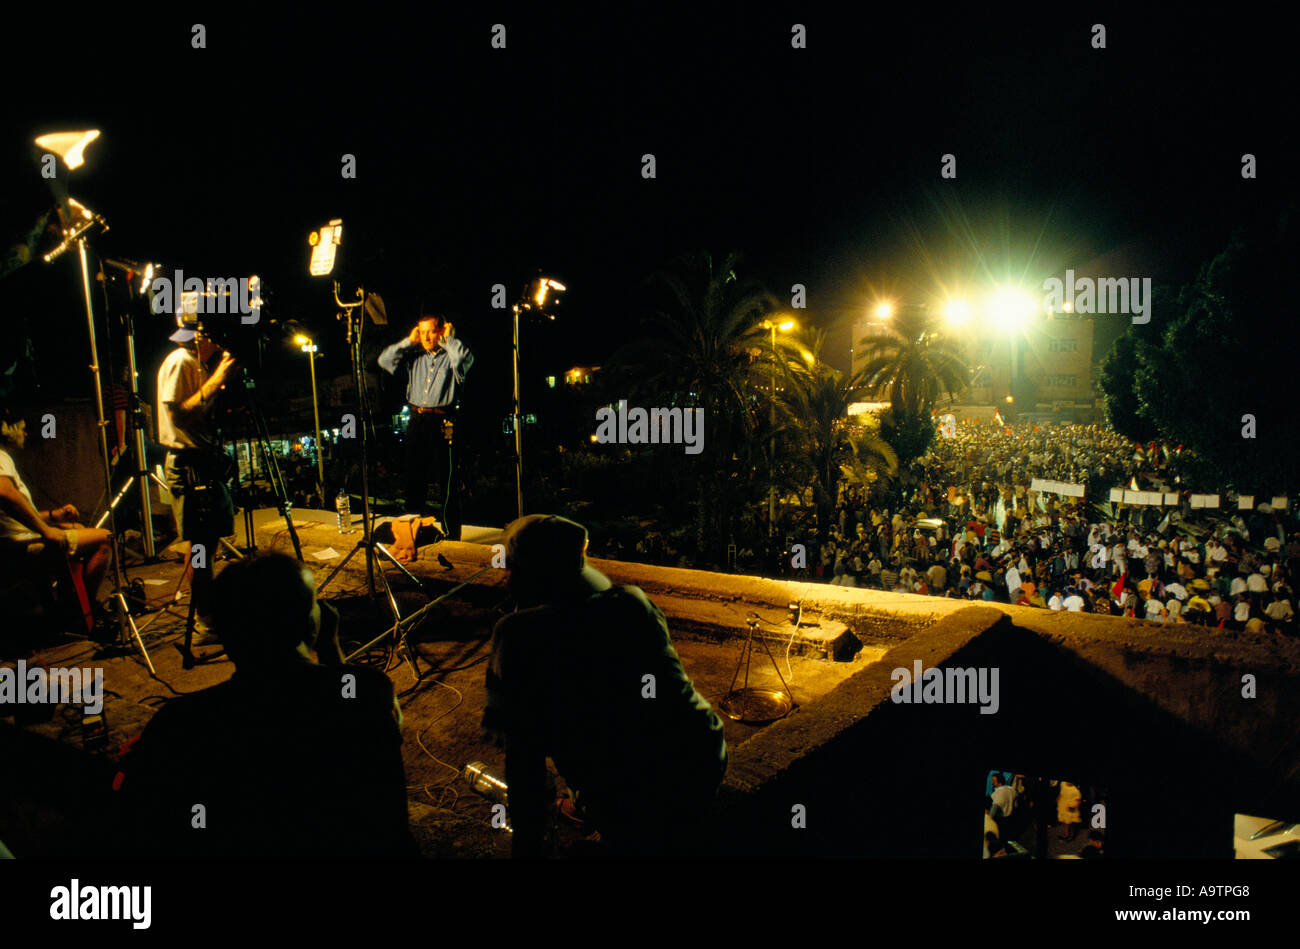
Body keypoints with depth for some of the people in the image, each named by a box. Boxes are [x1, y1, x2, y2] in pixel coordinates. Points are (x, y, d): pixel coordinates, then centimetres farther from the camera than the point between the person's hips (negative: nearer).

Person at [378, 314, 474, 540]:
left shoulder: (450, 355, 1)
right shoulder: (414, 356, 15)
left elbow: (465, 359, -21)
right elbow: (385, 361, 9)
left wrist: (450, 339, -5)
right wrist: (408, 341, 7)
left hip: (443, 423, -5)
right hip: (417, 420, 5)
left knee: (447, 479, -4)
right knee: (414, 476, 12)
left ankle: (451, 535, 2)